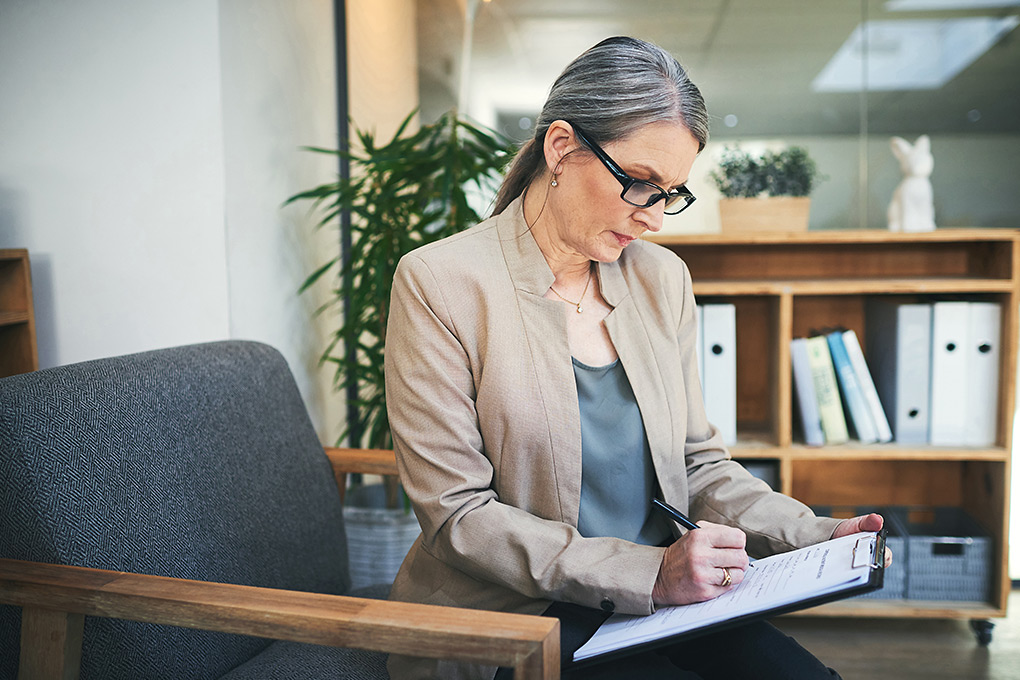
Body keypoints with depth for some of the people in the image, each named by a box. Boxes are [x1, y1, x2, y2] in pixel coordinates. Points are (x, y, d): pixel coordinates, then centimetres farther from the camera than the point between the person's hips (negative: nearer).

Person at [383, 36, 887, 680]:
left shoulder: (662, 277, 7)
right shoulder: (439, 284, -11)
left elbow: (697, 459, 13)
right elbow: (458, 512, -14)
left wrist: (811, 536, -4)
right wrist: (647, 572, -22)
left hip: (662, 600, 5)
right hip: (515, 623, -5)